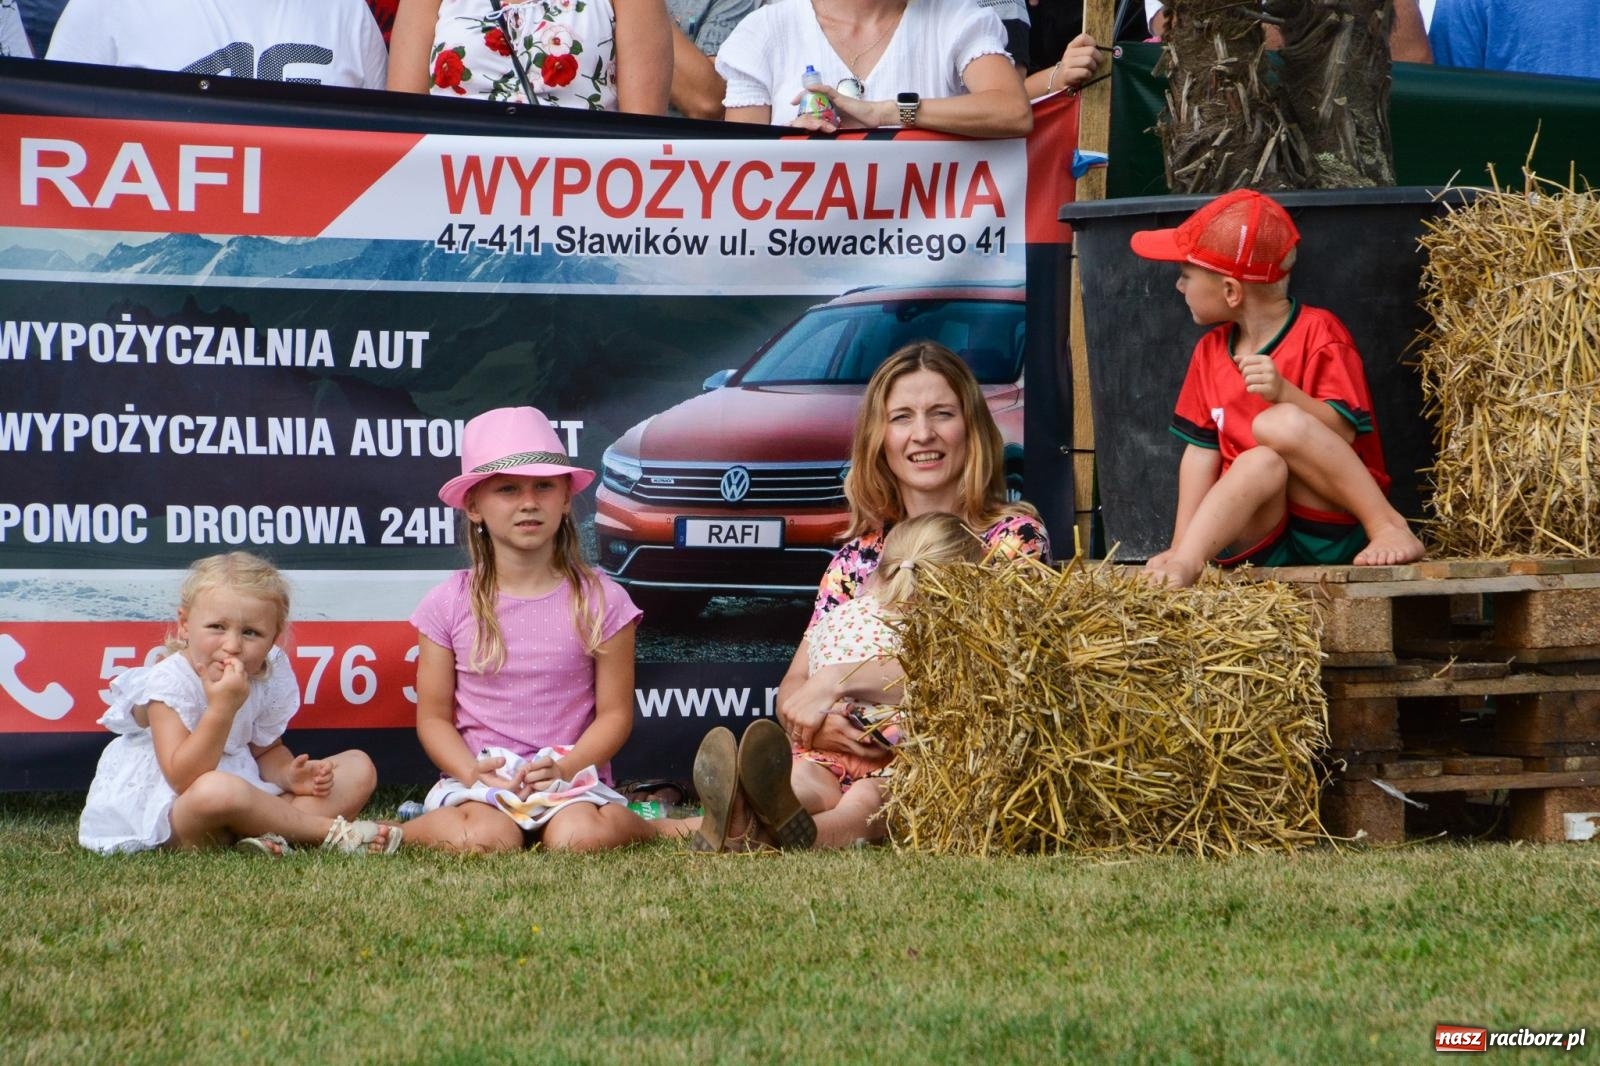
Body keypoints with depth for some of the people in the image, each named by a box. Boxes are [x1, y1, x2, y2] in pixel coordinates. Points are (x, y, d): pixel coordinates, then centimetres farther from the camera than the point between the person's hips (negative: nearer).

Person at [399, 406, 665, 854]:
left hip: (574, 778, -1)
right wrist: (473, 774, -16)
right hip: (478, 779, 1)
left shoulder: (601, 601, 1)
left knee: (577, 839, -34)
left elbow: (614, 713, 1)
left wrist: (564, 768, -17)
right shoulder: (450, 606, 2)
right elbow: (434, 717, 4)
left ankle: (633, 823, -4)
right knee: (483, 841, -32)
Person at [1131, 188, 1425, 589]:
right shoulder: (1210, 352, 14)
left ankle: (1387, 525, -21)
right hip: (1256, 536, 3)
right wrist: (1180, 548, 2)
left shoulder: (1317, 332, -3)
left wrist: (1285, 394, -31)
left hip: (1331, 523, -3)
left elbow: (1344, 430, -13)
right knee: (1261, 463, -31)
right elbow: (1202, 449, 11)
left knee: (1279, 423, -31)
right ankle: (1187, 561, -47)